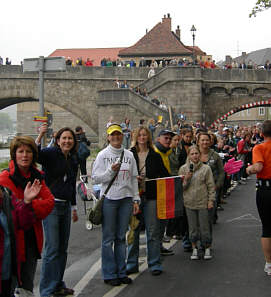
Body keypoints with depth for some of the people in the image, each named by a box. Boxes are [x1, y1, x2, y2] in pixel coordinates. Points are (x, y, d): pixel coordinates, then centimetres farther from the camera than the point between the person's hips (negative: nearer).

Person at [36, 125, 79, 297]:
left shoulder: (73, 160, 13)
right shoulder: (51, 154, -7)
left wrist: (74, 207, 23)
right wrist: (40, 136, -40)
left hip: (65, 206, 7)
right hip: (51, 205, -7)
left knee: (63, 249, 11)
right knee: (52, 249, -8)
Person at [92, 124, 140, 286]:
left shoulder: (129, 155, 10)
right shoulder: (103, 155, 0)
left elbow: (134, 179, 12)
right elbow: (95, 178, -5)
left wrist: (136, 199, 8)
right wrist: (111, 171, -18)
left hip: (126, 199, 3)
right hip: (109, 199, -3)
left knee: (121, 237, 9)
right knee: (109, 238, 0)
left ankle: (121, 272, 17)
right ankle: (109, 274, 8)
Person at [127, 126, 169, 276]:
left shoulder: (155, 156, 8)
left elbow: (164, 175, 9)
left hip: (151, 197, 0)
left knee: (153, 231, 1)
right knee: (133, 231, 6)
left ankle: (154, 264, 11)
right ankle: (132, 264, 18)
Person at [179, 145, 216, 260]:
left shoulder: (206, 168, 0)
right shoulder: (183, 169, 3)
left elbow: (211, 186, 2)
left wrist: (211, 200, -2)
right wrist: (186, 179, -13)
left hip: (203, 202, -1)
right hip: (189, 202, 1)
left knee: (204, 226, 4)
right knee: (192, 227, 8)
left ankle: (207, 248, 19)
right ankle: (194, 249, 20)